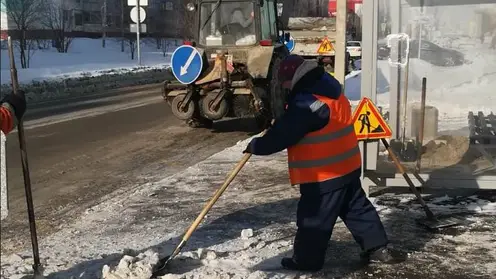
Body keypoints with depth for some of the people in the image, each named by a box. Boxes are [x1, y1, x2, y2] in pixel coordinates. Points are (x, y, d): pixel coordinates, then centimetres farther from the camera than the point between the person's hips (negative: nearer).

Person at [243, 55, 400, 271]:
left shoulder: (307, 103, -24)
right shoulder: (327, 89, 8)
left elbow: (283, 134, -20)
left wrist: (256, 146, -8)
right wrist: (279, 120, 10)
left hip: (323, 174, -9)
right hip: (346, 166, 9)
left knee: (313, 219, 4)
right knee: (357, 208, 18)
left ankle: (306, 261, 16)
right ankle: (378, 247, 24)